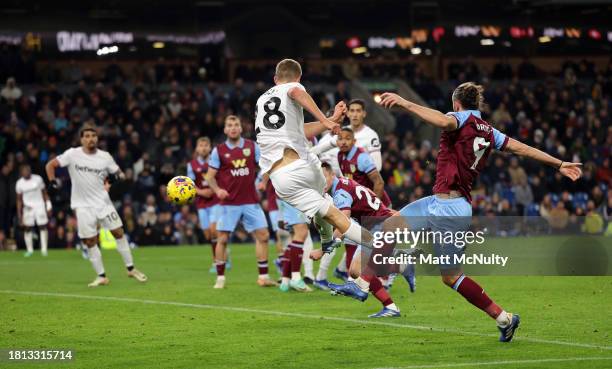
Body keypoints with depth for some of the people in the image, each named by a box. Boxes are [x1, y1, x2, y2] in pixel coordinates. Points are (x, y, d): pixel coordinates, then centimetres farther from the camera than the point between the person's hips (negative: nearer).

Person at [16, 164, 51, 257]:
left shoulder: (38, 179, -2)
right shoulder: (19, 183, 1)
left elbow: (44, 193, 6)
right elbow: (19, 200, 7)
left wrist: (48, 206, 1)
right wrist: (19, 214, 4)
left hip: (39, 205, -1)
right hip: (28, 207, 1)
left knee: (43, 227, -5)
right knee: (27, 228, -1)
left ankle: (44, 249, -1)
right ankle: (29, 250, 8)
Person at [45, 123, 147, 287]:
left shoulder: (105, 157, -1)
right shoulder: (72, 154, -7)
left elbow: (118, 174, 10)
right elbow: (50, 165, -1)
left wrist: (117, 177, -12)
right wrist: (52, 181, -15)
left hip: (103, 202, 2)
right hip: (83, 206, -1)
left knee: (119, 232, -1)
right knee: (90, 241, 0)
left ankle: (131, 269, 12)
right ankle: (101, 276, 10)